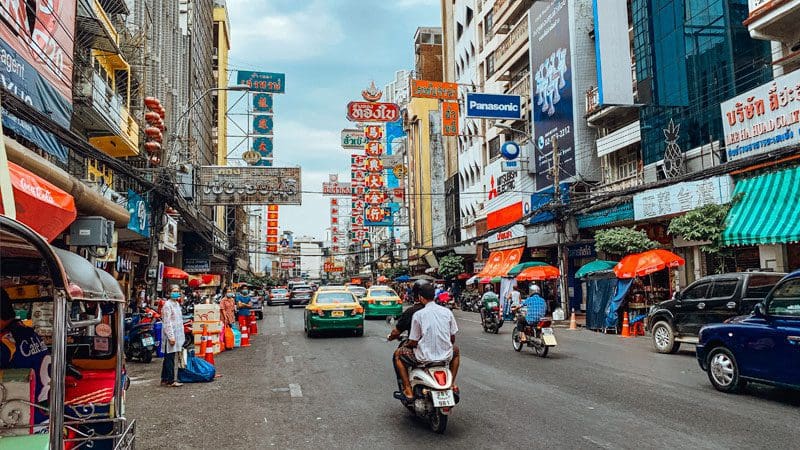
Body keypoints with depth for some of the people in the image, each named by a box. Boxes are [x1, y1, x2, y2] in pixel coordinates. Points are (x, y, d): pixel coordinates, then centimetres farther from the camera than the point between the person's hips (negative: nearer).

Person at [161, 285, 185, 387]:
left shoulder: (177, 304, 15)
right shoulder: (168, 305, -12)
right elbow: (167, 322, -17)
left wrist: (181, 336, 20)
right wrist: (171, 336, -21)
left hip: (177, 335, 9)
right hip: (170, 335, -9)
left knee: (168, 358, 14)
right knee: (170, 358, -5)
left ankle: (164, 379, 21)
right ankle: (171, 380, -2)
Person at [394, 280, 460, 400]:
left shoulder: (418, 315, -10)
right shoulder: (447, 312, 1)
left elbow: (413, 342, -6)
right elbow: (453, 339, 9)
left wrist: (406, 344, 17)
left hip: (425, 357, -4)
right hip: (446, 356, 4)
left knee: (398, 354, 21)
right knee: (456, 350, 38)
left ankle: (408, 389, 11)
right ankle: (452, 383, 29)